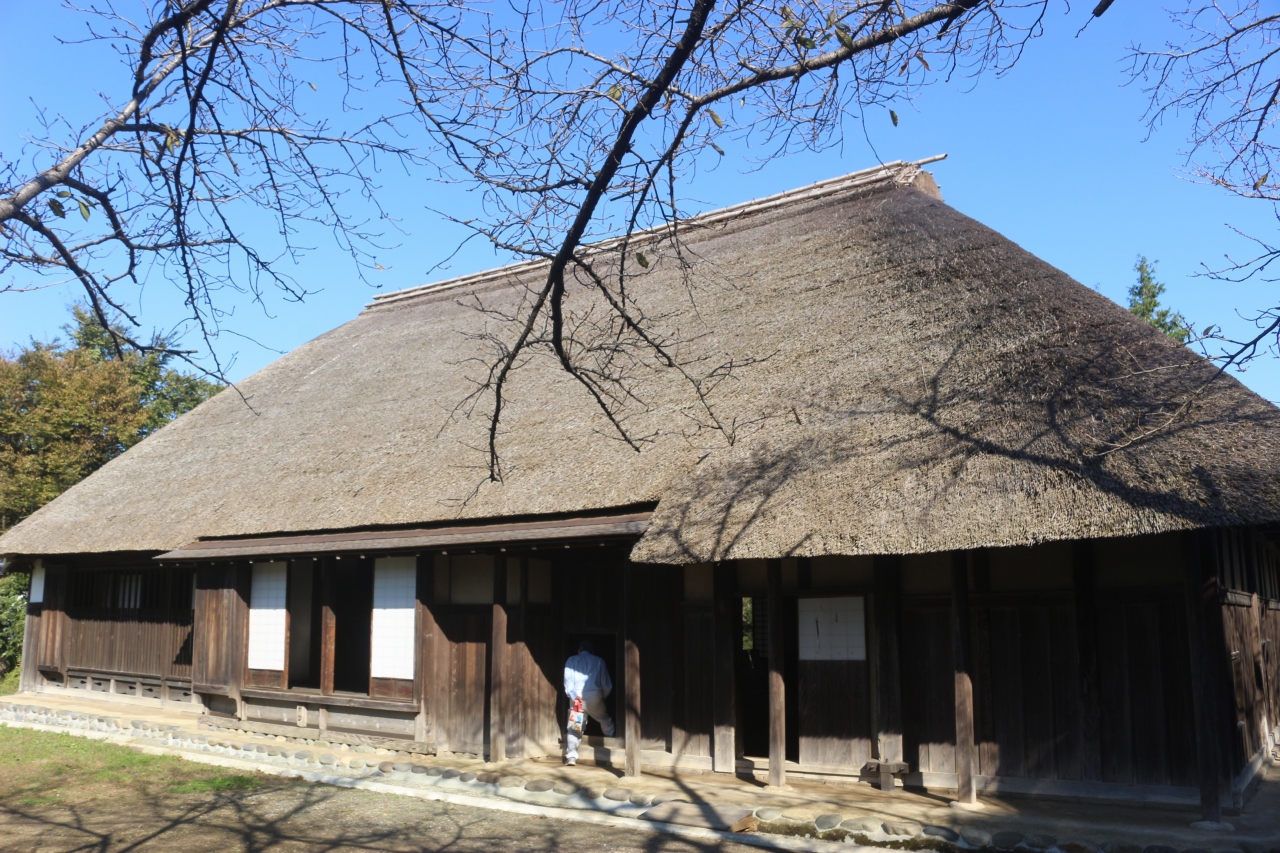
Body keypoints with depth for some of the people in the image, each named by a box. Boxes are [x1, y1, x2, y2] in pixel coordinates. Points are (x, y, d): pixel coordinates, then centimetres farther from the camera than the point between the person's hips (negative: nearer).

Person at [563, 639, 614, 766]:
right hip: (594, 697, 0)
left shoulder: (571, 661, 13)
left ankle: (571, 756, -10)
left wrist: (573, 695, -9)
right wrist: (603, 697, 27)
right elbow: (606, 684, 12)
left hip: (576, 698, 0)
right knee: (607, 724, 20)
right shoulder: (599, 661, 11)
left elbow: (568, 681, 0)